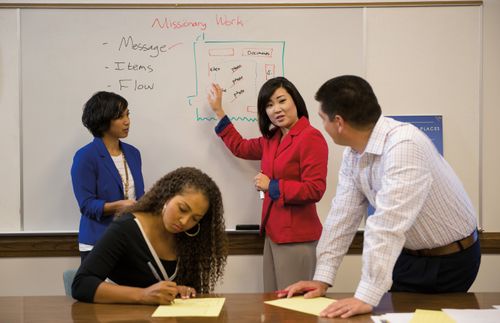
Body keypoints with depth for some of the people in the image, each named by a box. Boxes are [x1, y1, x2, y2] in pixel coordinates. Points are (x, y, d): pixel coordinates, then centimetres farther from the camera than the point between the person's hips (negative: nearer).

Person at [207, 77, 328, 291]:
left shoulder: (311, 138, -14)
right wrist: (218, 111, 29)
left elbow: (315, 190, -21)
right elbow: (241, 148, 29)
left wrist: (272, 186, -14)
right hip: (273, 233, 9)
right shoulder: (272, 139, 12)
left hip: (297, 237, -9)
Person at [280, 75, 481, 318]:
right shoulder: (353, 152, -5)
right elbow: (343, 216, -4)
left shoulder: (404, 145, -32)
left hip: (451, 259, -6)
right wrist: (322, 279, -8)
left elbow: (388, 226, -38)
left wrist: (366, 297, -40)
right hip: (409, 255, 6)